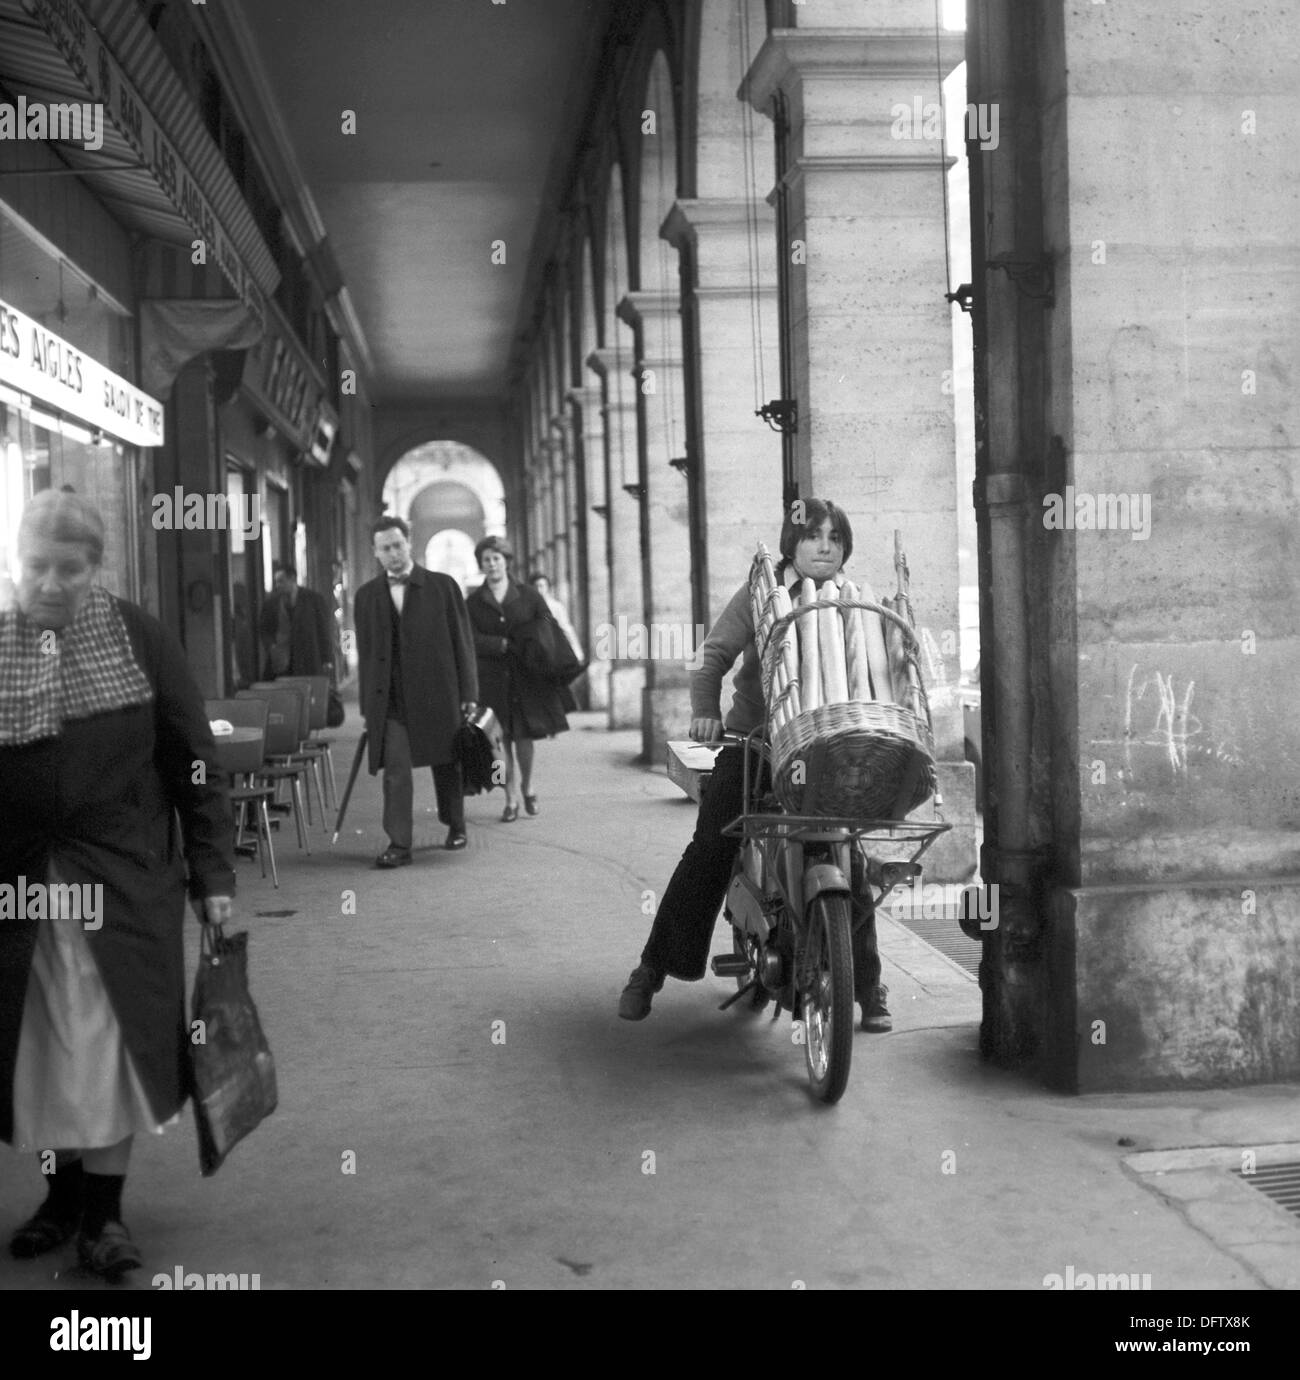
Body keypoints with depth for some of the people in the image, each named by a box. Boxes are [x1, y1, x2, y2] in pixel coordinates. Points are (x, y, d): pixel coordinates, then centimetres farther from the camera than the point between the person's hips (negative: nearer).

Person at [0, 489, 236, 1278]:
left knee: (110, 1043, 2)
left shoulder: (139, 638, -5)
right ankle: (63, 1193, 26)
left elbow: (195, 760, -3)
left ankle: (105, 1207, 14)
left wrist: (213, 871, -5)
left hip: (124, 876, -2)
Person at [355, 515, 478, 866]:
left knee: (446, 764, 11)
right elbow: (365, 653, 10)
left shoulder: (442, 586, 1)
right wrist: (367, 706, 6)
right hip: (390, 698, 1)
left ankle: (456, 827, 32)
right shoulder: (366, 595, 8)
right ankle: (398, 844, -9)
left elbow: (463, 642, 2)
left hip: (437, 692, -1)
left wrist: (468, 692, -3)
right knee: (395, 769, -9)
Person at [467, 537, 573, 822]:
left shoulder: (528, 595, 6)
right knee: (503, 741, -3)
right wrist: (506, 645, -17)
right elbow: (473, 640, -6)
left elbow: (551, 633, 3)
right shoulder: (473, 602, 5)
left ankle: (527, 788, 23)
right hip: (492, 679, 0)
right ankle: (511, 800, 7)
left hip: (527, 678, 0)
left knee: (524, 737, -1)